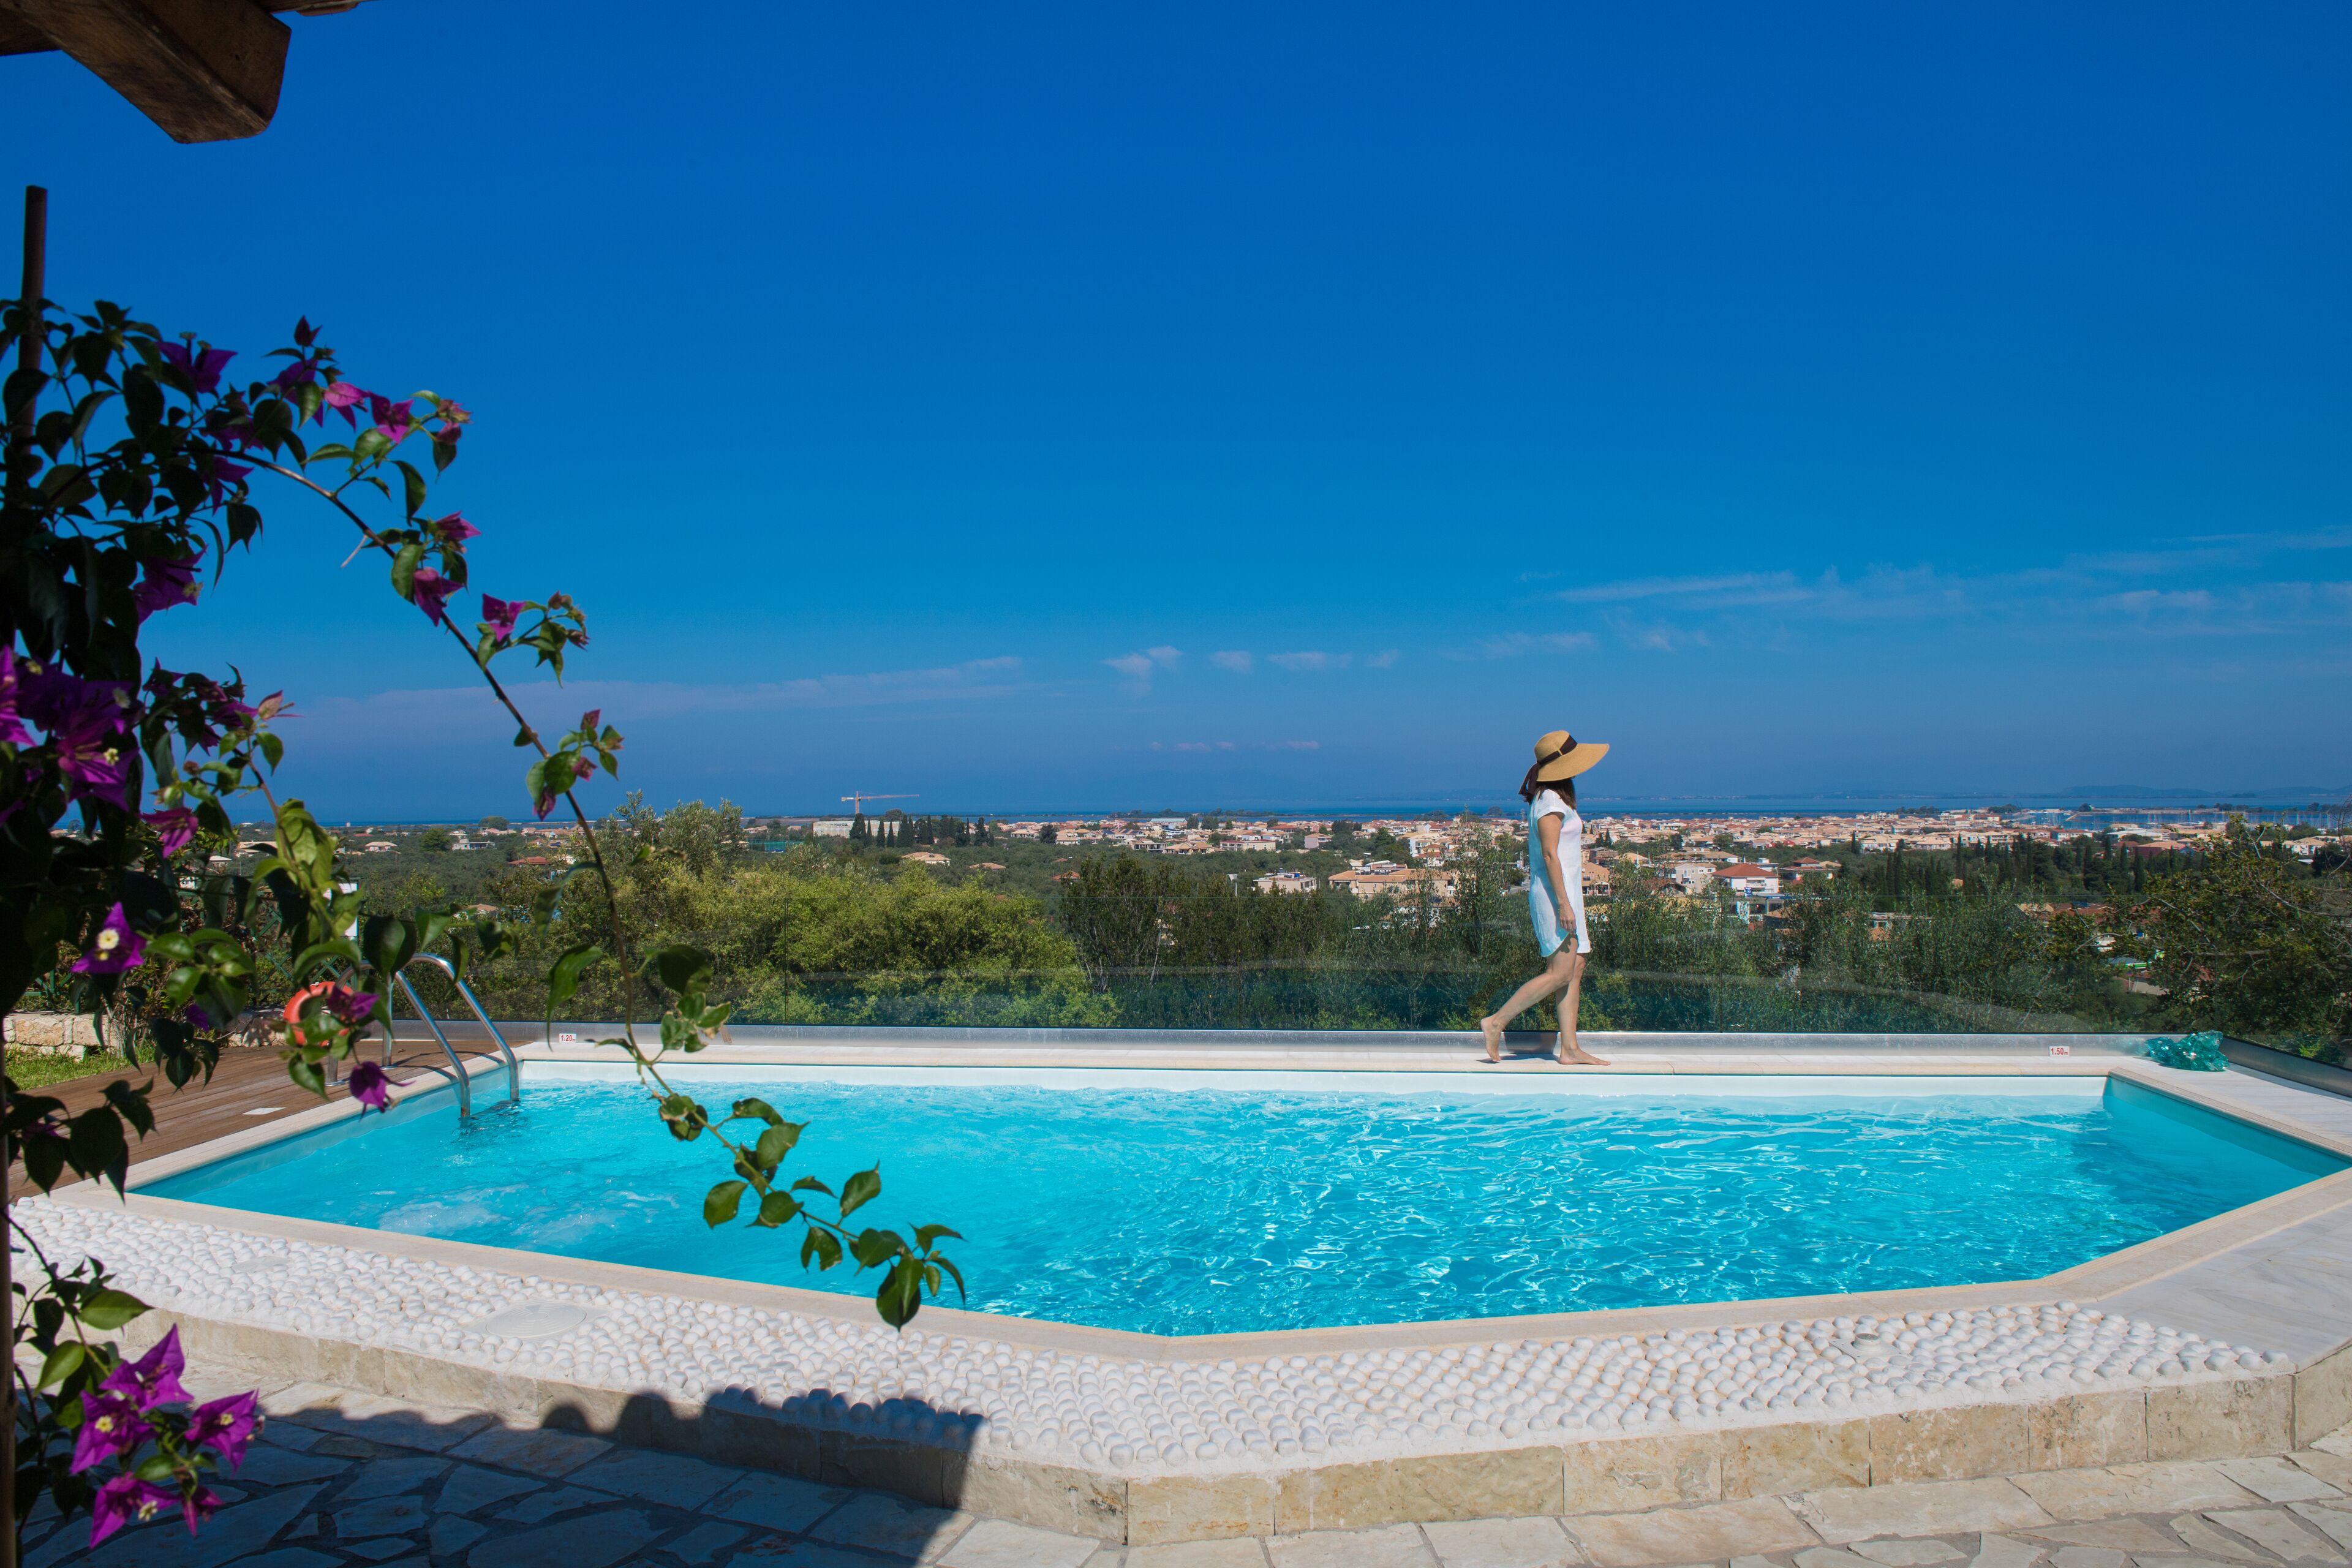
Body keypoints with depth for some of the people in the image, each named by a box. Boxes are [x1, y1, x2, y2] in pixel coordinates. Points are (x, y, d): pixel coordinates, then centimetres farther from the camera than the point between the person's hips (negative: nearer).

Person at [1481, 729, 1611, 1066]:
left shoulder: (1555, 799, 17)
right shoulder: (1550, 801, -13)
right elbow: (1550, 855, -19)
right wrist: (1564, 904, -22)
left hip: (1565, 892, 10)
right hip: (1556, 893, -10)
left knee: (1575, 969, 6)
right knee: (1560, 972, -11)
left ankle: (1570, 1049, 7)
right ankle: (1496, 1022, -7)